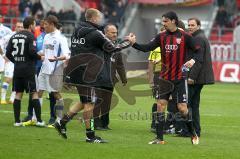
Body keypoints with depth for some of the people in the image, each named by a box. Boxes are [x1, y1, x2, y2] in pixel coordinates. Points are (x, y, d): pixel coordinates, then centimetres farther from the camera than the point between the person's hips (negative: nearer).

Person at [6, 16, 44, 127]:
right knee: (34, 93, 0)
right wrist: (40, 57, -3)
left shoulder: (14, 36, 9)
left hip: (17, 68, 6)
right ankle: (39, 120, -2)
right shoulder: (30, 36, -10)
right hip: (28, 69, -6)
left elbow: (8, 53, 8)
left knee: (18, 94, 9)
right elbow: (32, 51, -21)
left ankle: (17, 121, 7)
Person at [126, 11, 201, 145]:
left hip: (179, 78, -4)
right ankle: (160, 138, 4)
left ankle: (193, 134, 17)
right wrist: (134, 43, -18)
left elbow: (198, 51, -5)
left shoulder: (185, 37, -6)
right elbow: (147, 48, -3)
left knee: (182, 108, -5)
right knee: (160, 106, -1)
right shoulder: (161, 37, 4)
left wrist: (193, 60, -25)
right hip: (164, 78, 4)